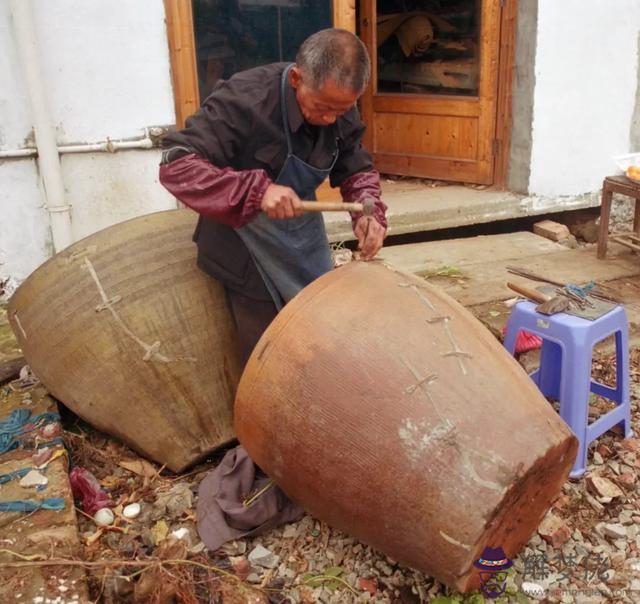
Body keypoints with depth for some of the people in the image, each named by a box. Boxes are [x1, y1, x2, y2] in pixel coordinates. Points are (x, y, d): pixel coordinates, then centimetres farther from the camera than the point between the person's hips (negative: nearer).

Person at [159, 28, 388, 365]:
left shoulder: (341, 110, -10)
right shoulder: (245, 98, -29)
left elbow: (357, 170, 1)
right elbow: (175, 165, -32)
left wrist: (369, 212, -22)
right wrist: (258, 189, -43)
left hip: (304, 239, 6)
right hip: (250, 249, -5)